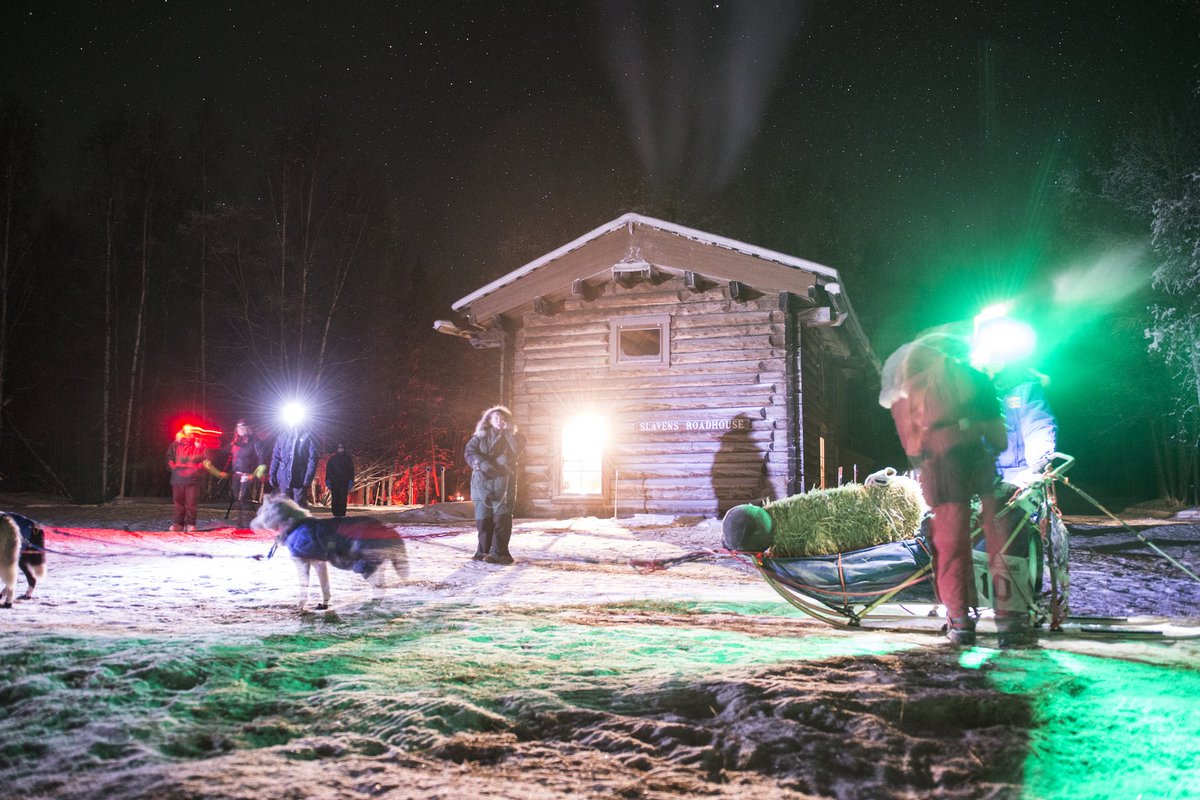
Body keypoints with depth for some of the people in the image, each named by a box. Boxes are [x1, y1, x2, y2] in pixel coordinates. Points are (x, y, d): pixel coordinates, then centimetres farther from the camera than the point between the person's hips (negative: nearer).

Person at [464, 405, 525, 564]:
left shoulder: (512, 438, 14)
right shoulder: (480, 436, 15)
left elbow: (516, 451, -6)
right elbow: (469, 452, 2)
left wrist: (508, 432, -6)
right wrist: (482, 463, -15)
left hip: (503, 482, -2)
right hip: (482, 481, 2)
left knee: (501, 518, -9)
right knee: (483, 518, 2)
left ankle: (498, 552, -11)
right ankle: (484, 550, 10)